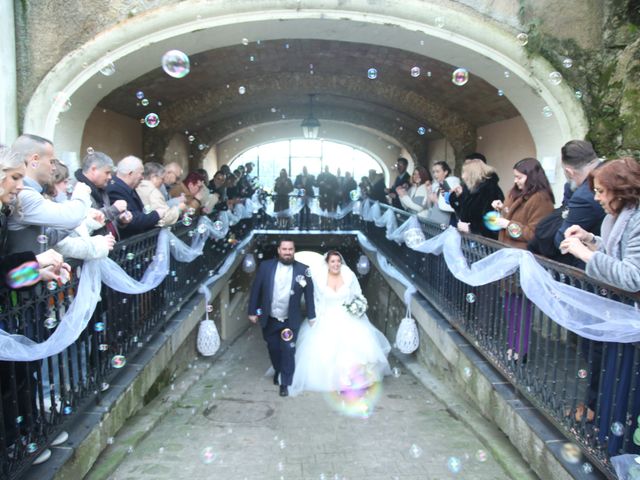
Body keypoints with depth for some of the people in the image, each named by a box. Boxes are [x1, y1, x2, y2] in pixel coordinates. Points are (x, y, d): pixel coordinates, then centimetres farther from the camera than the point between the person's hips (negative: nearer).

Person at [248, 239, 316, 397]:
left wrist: (311, 316, -1)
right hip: (269, 319, 2)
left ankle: (285, 383, 17)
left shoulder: (303, 270, -7)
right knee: (273, 349, 16)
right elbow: (255, 290, 1)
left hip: (290, 321, -2)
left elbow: (309, 294, -2)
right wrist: (252, 311, 1)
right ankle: (278, 371, 44)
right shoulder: (266, 266, -5)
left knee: (288, 352, 0)